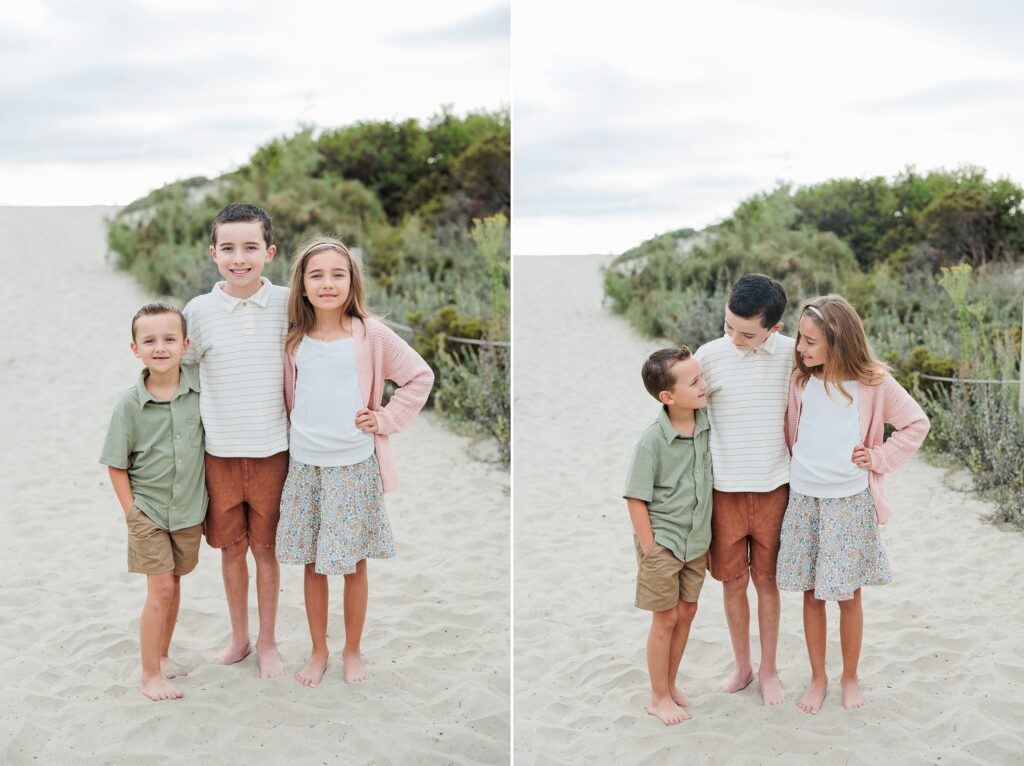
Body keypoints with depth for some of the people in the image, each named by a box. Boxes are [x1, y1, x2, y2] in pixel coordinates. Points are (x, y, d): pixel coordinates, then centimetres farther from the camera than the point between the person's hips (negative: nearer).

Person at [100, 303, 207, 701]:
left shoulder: (199, 386, -8)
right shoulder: (130, 404, -13)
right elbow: (116, 464, -5)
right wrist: (132, 511, -8)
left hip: (189, 508, 3)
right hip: (148, 508, -3)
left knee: (173, 583, 15)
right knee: (160, 589, -5)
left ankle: (162, 655, 32)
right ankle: (150, 675, 6)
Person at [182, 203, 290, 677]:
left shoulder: (288, 304, -6)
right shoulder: (199, 310, -5)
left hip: (272, 450, -1)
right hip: (219, 451, 1)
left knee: (266, 548, 10)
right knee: (231, 547, 13)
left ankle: (267, 641, 27)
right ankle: (239, 637, 32)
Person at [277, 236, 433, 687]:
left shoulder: (372, 335, -8)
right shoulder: (294, 341, 2)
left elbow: (420, 376, 0)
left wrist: (385, 419, -5)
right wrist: (299, 433, 7)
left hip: (354, 467, -3)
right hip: (304, 466, 3)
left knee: (353, 565, 6)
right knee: (311, 564, 10)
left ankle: (352, 650, 25)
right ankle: (318, 651, 26)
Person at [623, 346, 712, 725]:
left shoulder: (707, 422, -6)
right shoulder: (653, 440, -22)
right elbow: (636, 498, -16)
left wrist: (707, 538, 11)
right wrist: (649, 549, -14)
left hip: (697, 540, 6)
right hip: (663, 541, -5)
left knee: (687, 611, 15)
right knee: (666, 618, 5)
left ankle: (670, 685, 33)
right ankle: (659, 698, 21)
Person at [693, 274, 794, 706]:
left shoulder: (791, 354, -7)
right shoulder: (709, 355, -10)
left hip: (774, 488, 0)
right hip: (724, 489, 0)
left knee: (766, 579, 10)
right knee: (732, 580, 10)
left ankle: (769, 669, 25)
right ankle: (742, 666, 27)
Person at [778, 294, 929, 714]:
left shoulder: (872, 382, -9)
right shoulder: (800, 381, 0)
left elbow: (916, 423, 1)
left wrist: (879, 457, -5)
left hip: (849, 502, -2)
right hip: (803, 500, 3)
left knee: (848, 595, 5)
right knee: (812, 594, 9)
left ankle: (850, 677, 25)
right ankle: (818, 678, 24)